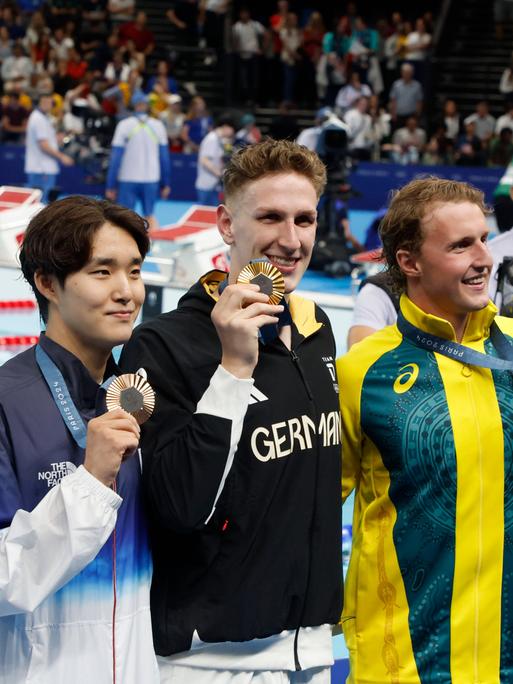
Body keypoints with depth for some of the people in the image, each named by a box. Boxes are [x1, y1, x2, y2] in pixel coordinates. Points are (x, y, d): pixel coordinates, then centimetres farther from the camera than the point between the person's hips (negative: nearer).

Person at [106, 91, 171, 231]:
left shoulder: (124, 125, -5)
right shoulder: (158, 126, 2)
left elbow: (116, 157, -5)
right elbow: (164, 156, 5)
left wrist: (110, 186, -1)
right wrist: (165, 183, 13)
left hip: (128, 179, -2)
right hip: (152, 179, 2)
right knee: (149, 215, 14)